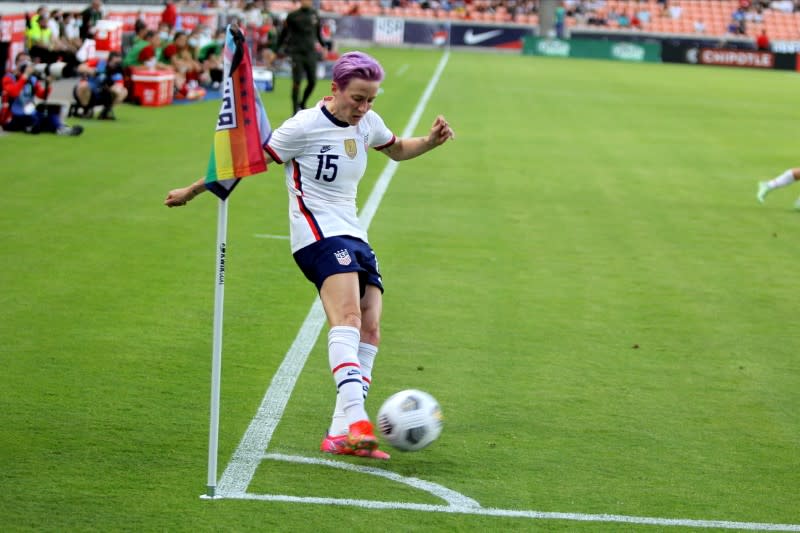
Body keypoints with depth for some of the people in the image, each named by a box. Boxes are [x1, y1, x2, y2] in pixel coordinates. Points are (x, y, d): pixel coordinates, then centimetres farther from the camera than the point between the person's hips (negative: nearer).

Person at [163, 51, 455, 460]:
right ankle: (355, 421, -45)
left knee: (370, 330, -6)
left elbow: (395, 150, 31)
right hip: (319, 236, -8)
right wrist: (193, 191, 6)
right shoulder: (305, 126, -10)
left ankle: (341, 434, -6)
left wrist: (430, 142, 10)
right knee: (348, 318, -29)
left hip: (354, 237, 8)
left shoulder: (368, 123, 9)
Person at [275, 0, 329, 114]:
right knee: (297, 82, -6)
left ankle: (302, 104, 24)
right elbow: (283, 34, 1)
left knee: (312, 82, 2)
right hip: (297, 53, -4)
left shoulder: (314, 14, 6)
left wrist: (323, 45, 15)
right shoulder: (293, 16, -4)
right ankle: (296, 110, 4)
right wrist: (276, 50, 2)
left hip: (310, 53, 4)